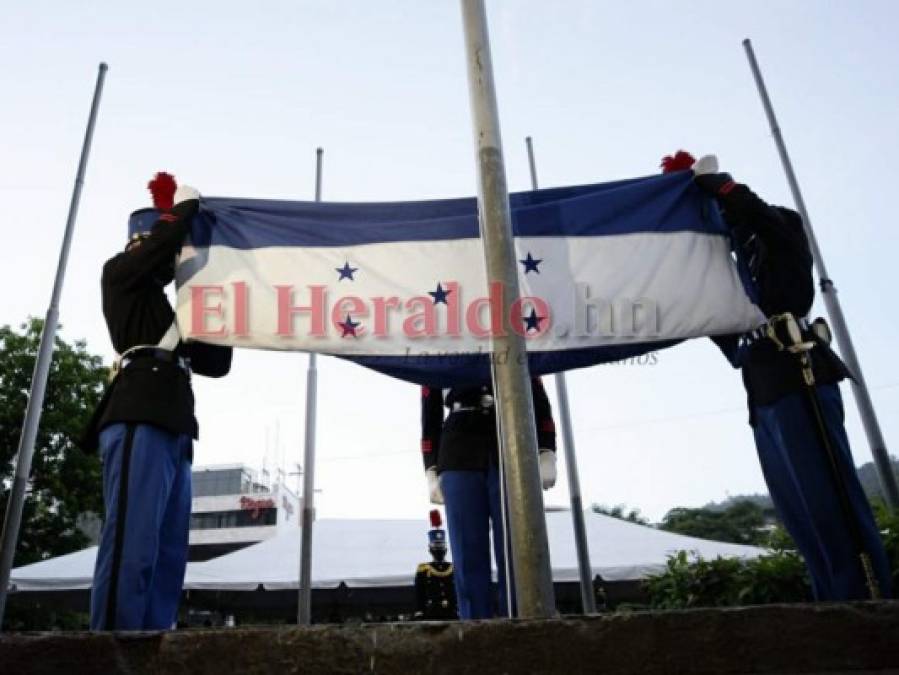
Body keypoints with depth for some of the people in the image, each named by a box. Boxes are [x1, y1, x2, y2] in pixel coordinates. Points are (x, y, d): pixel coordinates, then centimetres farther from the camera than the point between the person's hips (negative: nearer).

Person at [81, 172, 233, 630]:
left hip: (172, 430, 8)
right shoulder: (120, 273, 15)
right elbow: (167, 237, -5)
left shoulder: (166, 310, 34)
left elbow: (216, 364, 28)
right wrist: (187, 204, 14)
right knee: (132, 542, -17)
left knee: (168, 553, 0)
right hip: (141, 421, -8)